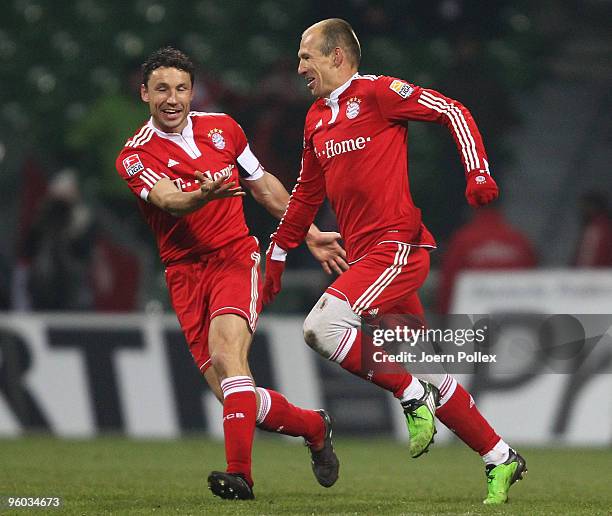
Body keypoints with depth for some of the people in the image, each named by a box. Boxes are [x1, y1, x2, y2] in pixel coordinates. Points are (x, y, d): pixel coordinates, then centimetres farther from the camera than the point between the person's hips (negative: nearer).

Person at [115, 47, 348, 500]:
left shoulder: (222, 128, 8)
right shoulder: (136, 157, -3)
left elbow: (263, 186, 23)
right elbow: (169, 201, -22)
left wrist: (311, 236, 25)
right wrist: (205, 194, -44)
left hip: (236, 257, -1)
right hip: (185, 273, 1)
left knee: (226, 349, -29)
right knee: (232, 395, -5)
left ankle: (240, 472, -39)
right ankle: (315, 426, 22)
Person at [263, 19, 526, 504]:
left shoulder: (376, 92, -6)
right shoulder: (317, 119, 18)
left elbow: (453, 112, -6)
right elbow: (307, 193, 29)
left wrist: (478, 171, -17)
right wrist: (278, 251, 29)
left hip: (397, 246, -8)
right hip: (365, 257, 8)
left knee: (322, 325, -23)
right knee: (428, 373, 7)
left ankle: (412, 395, -9)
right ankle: (501, 459, 15)